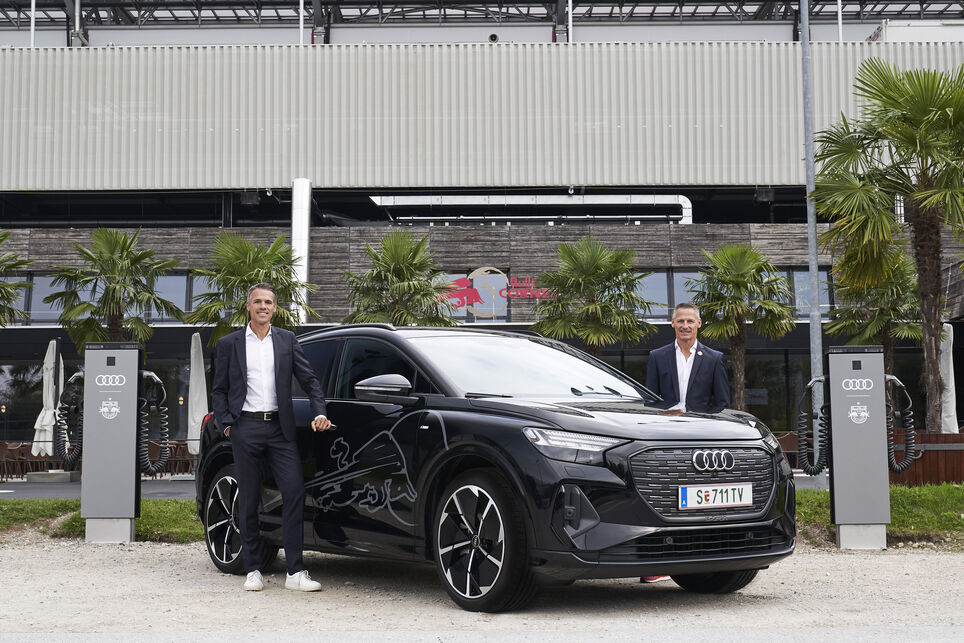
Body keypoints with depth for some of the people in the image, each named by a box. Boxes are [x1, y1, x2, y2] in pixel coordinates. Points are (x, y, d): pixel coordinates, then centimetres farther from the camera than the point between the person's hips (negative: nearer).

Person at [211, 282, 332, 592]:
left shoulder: (287, 340, 11)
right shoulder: (229, 343, 8)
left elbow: (309, 380, 11)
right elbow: (218, 390, 10)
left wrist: (319, 413, -1)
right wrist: (227, 424, -2)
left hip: (279, 427, 1)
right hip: (246, 428, -1)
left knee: (294, 491, -9)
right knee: (248, 500, 3)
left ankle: (295, 572, -6)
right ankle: (253, 570, 12)